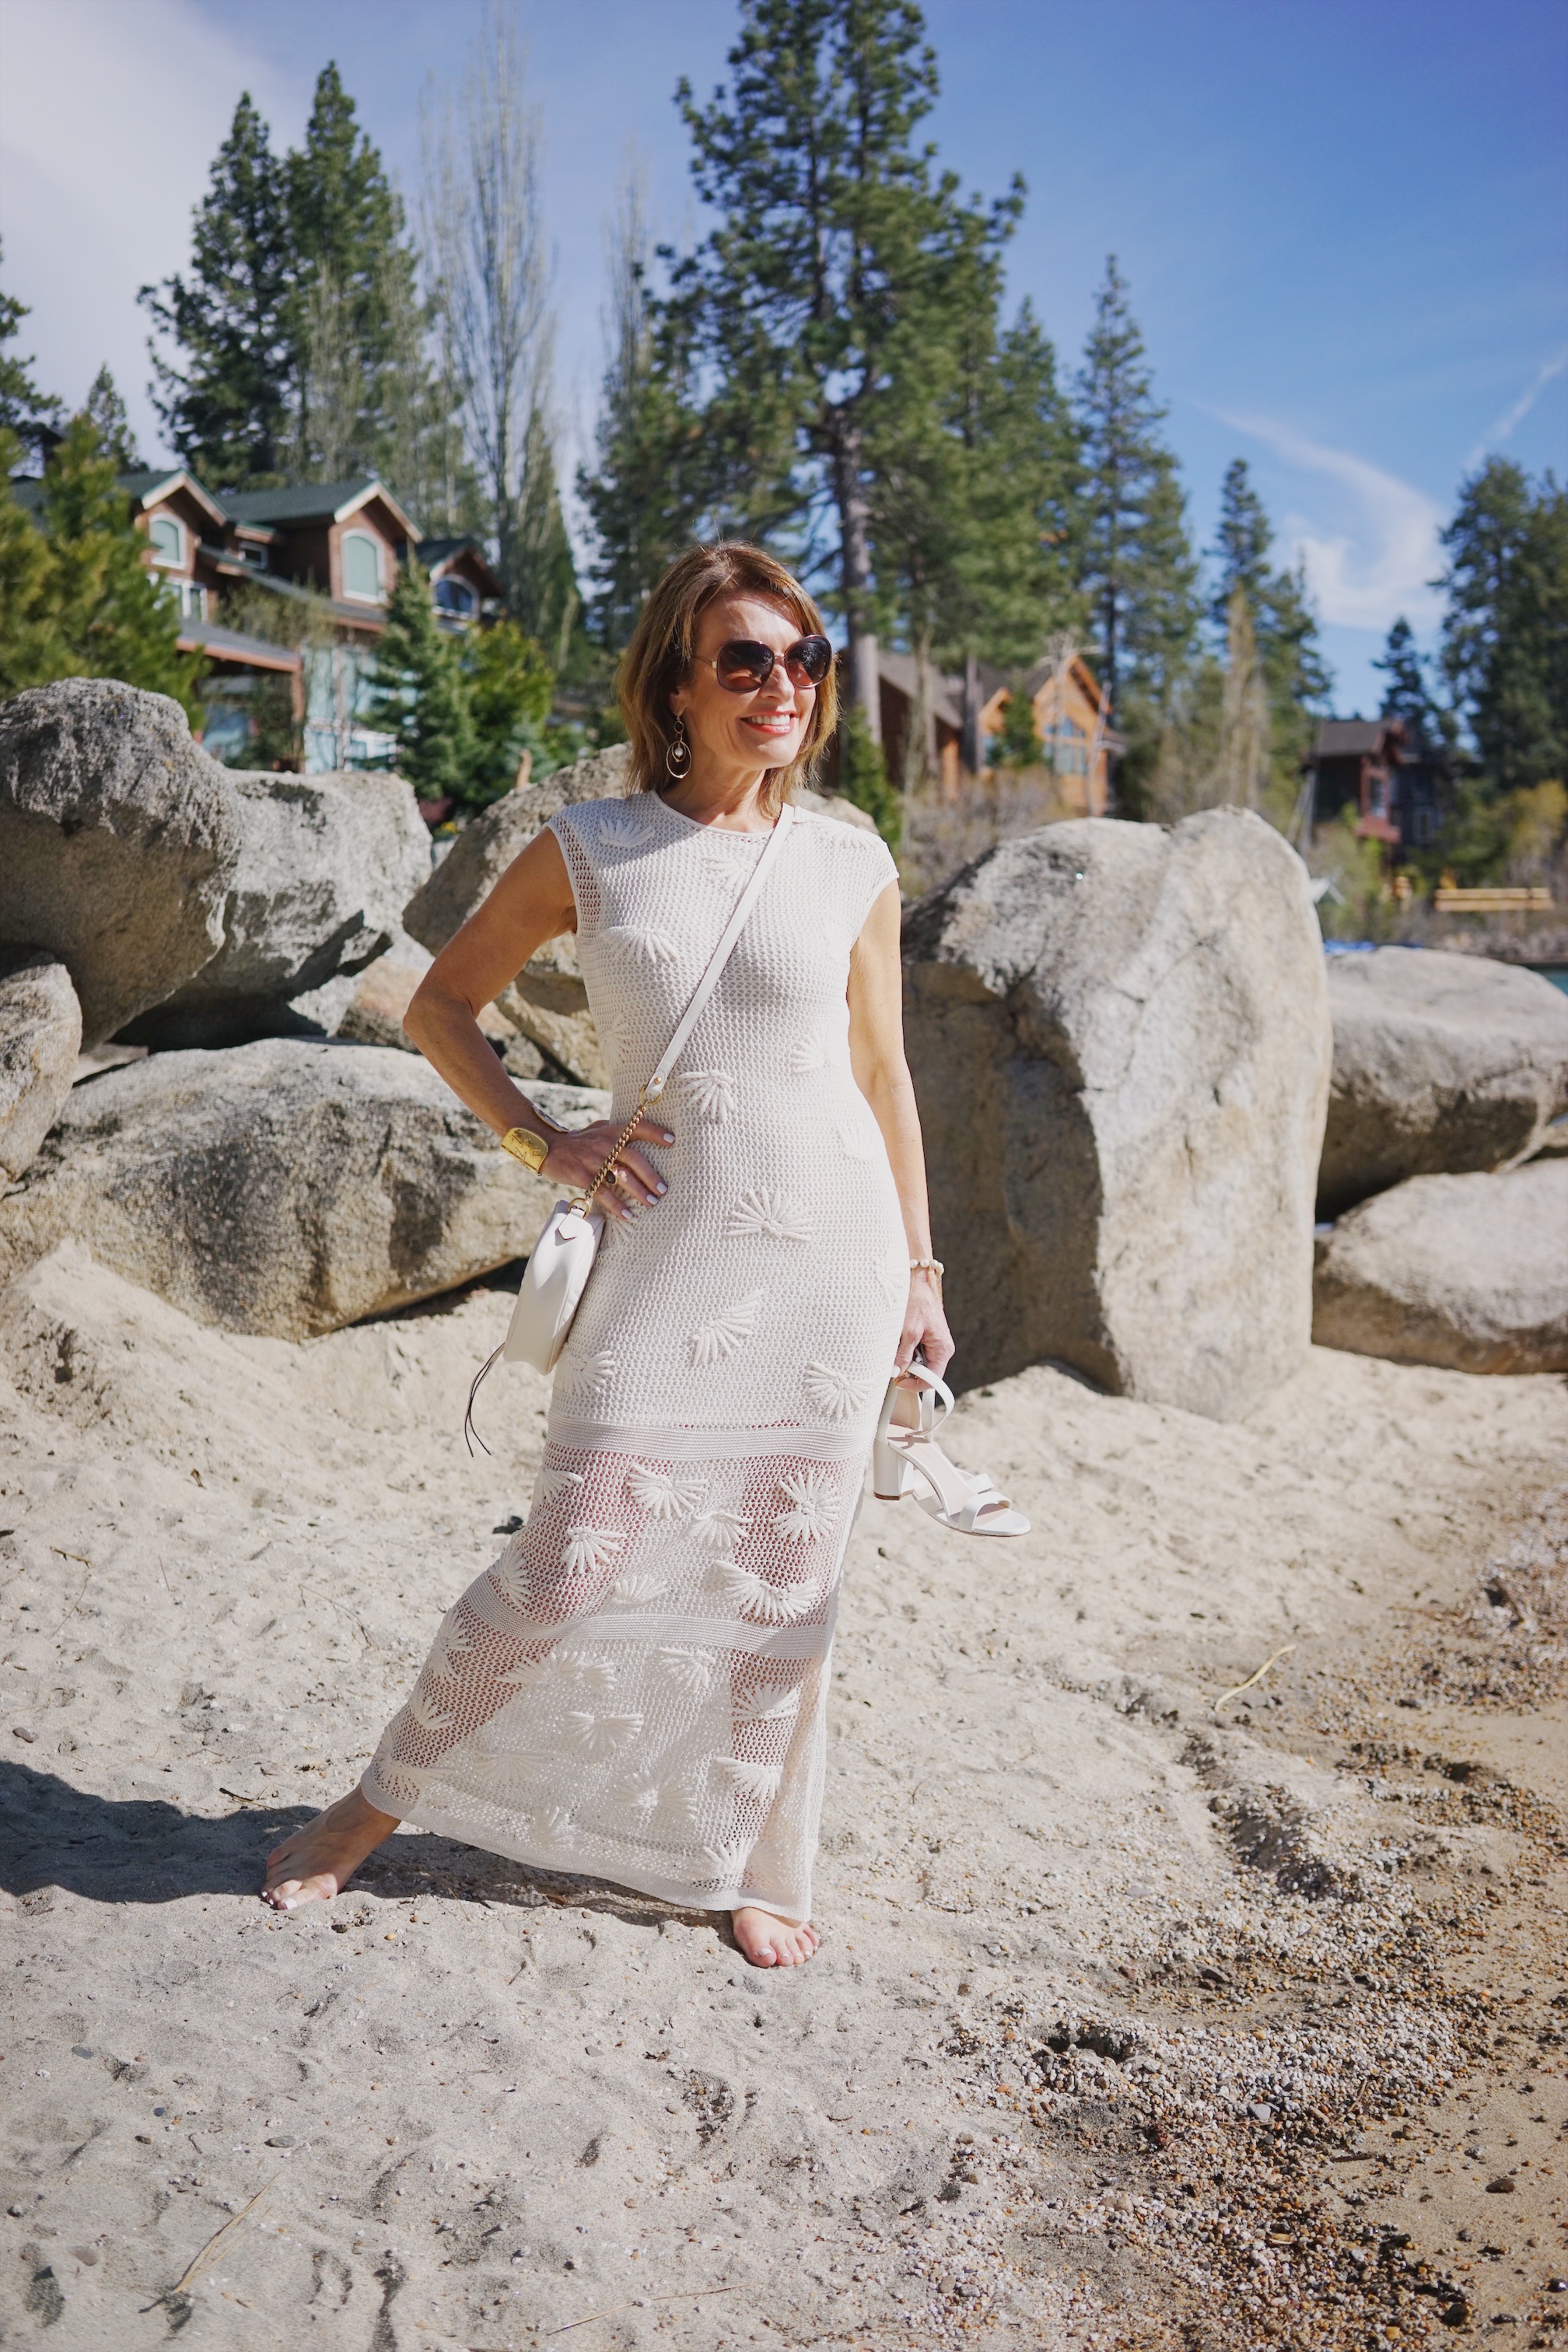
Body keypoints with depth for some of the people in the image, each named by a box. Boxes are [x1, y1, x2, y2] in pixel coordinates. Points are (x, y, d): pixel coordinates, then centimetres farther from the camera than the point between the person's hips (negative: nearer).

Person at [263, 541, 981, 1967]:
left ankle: (752, 1865, 30)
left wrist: (920, 1271, 10)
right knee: (569, 1570, -3)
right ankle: (378, 1806, 22)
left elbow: (882, 1075, 11)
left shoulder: (853, 865, 4)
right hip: (666, 1250, -1)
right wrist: (546, 1139, -2)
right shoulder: (588, 849, 1)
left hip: (830, 1249, 2)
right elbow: (441, 1005, 10)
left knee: (787, 1587, 8)